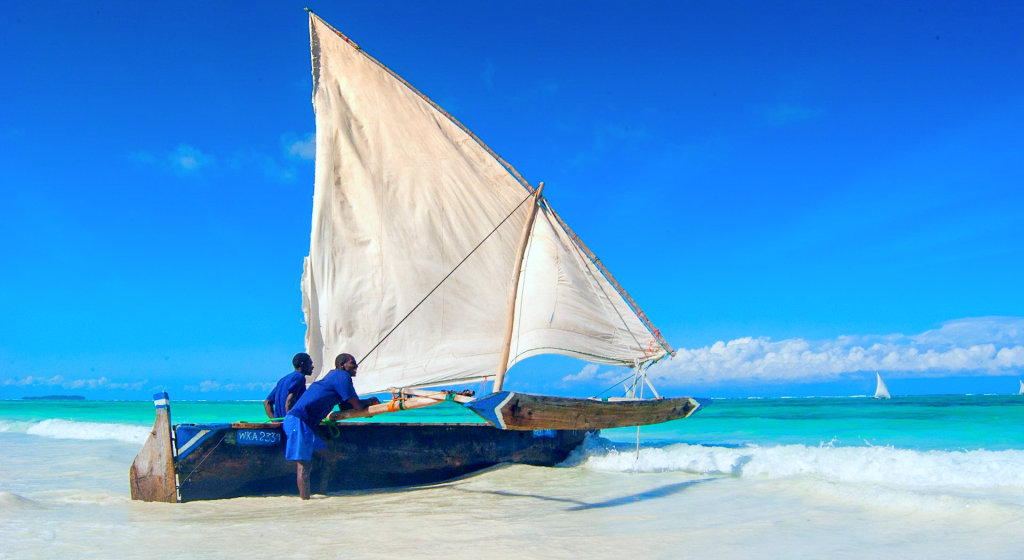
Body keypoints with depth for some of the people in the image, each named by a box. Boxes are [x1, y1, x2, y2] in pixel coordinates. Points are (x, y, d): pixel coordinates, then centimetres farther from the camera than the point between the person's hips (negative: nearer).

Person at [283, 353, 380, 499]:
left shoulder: (333, 375, 21)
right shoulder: (342, 376, -8)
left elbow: (345, 406, 20)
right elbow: (357, 406, -9)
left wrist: (367, 402, 12)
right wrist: (370, 401, 11)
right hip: (298, 420, -10)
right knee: (303, 464, -11)